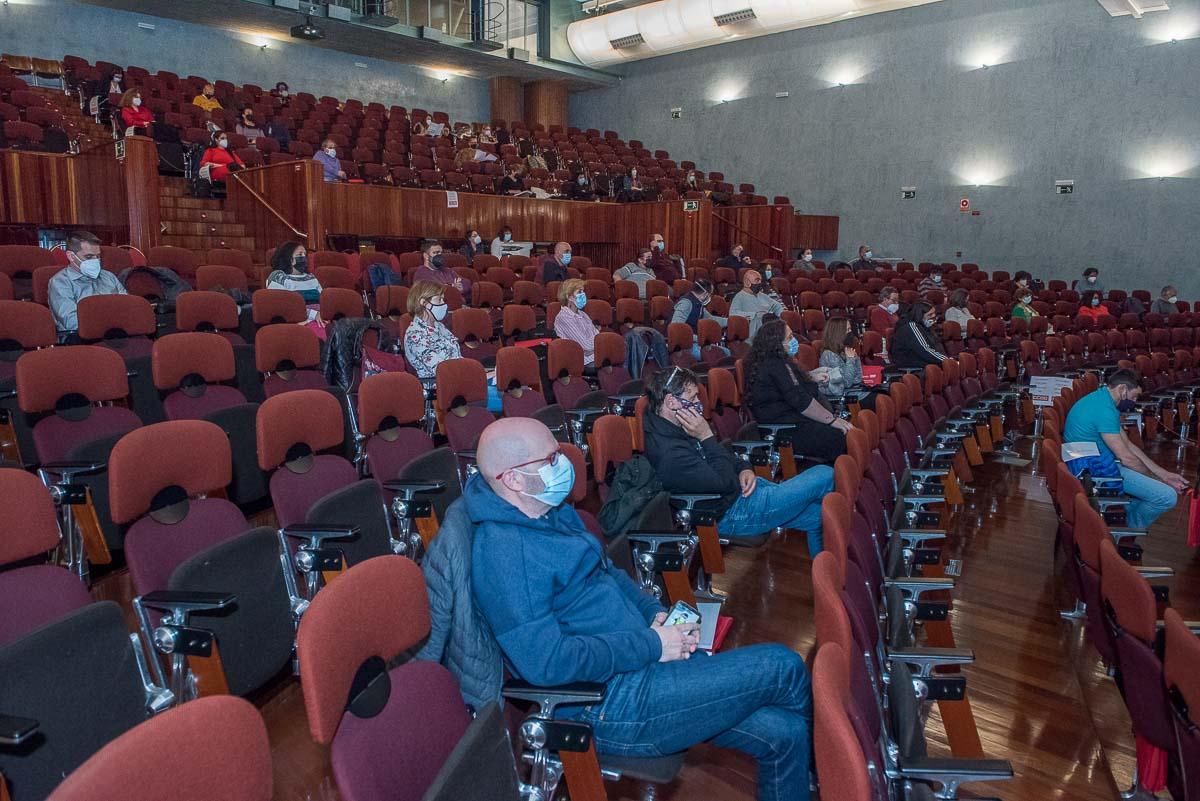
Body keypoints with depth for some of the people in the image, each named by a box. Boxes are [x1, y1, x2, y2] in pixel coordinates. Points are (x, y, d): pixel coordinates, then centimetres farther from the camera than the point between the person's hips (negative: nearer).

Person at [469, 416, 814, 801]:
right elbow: (546, 662, -27)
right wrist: (651, 646, -18)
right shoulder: (503, 550, -22)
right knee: (783, 667, -6)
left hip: (641, 663, 9)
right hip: (615, 705, -9)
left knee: (783, 733, 0)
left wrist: (655, 613, 3)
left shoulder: (552, 513, 8)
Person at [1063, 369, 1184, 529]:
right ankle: (1129, 529, 8)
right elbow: (1126, 458, -20)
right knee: (1167, 496, -15)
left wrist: (1164, 474, 7)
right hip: (1095, 470, -11)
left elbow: (1128, 445, 13)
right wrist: (1159, 480, -4)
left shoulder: (1104, 400, 12)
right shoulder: (1104, 409, -23)